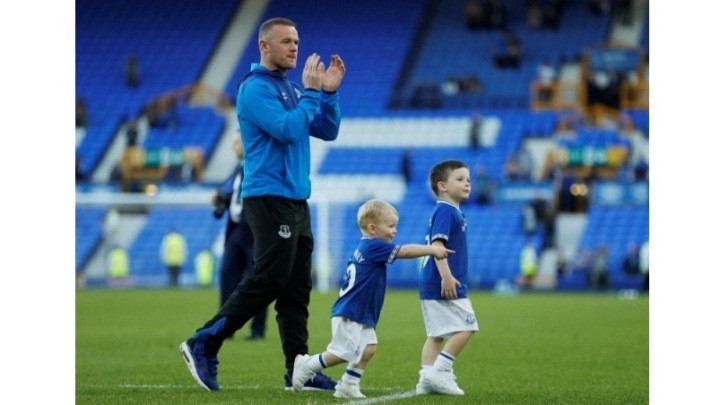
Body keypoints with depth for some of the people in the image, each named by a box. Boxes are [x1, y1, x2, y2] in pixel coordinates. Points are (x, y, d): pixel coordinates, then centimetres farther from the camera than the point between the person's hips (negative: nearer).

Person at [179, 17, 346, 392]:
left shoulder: (292, 87, 18)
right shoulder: (256, 88, -10)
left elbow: (327, 131, 17)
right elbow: (288, 129, -21)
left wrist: (329, 91, 4)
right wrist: (311, 91, -12)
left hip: (296, 200, 9)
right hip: (270, 197, -9)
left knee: (297, 289, 6)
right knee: (268, 281, -13)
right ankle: (203, 344, -8)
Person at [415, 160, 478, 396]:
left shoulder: (454, 212, 18)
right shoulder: (445, 211, -12)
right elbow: (437, 244, -22)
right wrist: (446, 276, -27)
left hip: (433, 286, 10)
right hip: (443, 286, -10)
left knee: (437, 334, 10)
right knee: (465, 327, -9)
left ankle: (427, 379, 9)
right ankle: (439, 372, -7)